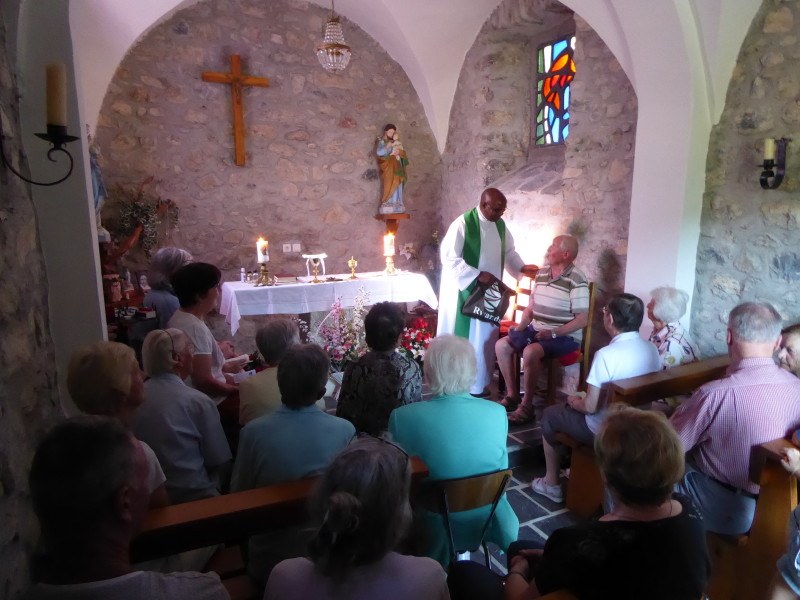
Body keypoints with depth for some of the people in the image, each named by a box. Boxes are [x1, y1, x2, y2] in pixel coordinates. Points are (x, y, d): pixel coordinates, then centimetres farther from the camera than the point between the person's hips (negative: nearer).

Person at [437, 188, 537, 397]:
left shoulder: (500, 225, 4)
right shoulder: (462, 224, -18)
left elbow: (508, 252, 17)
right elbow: (449, 258, -20)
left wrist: (521, 268, -1)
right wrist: (478, 275, -24)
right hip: (464, 292, -7)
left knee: (483, 339, 13)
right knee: (460, 339, 3)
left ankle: (478, 385, 27)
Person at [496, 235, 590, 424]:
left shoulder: (576, 279, -15)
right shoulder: (541, 273, 8)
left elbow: (582, 319, -17)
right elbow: (530, 307, 14)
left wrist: (553, 333, -23)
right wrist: (520, 327, -2)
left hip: (564, 337, -8)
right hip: (536, 330, 8)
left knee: (530, 352, -32)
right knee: (501, 345, -6)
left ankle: (528, 405, -16)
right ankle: (512, 395, 5)